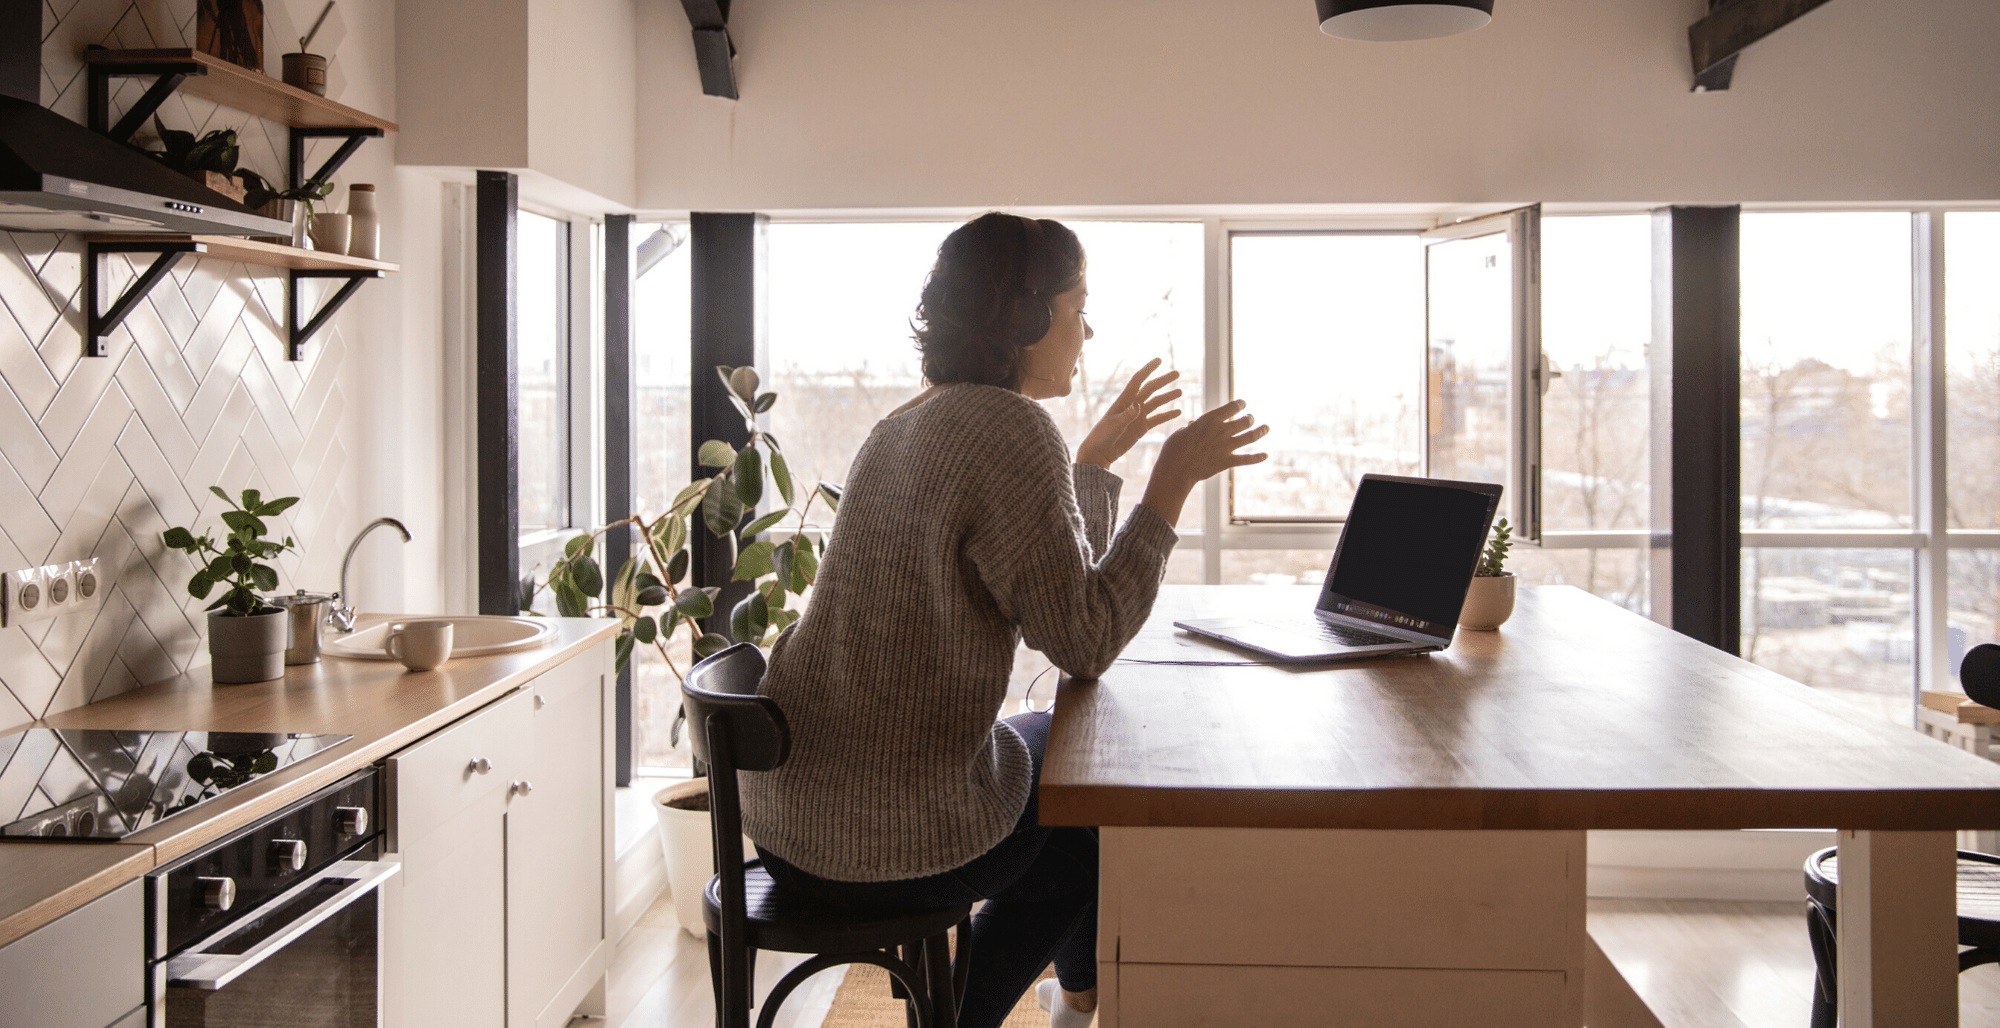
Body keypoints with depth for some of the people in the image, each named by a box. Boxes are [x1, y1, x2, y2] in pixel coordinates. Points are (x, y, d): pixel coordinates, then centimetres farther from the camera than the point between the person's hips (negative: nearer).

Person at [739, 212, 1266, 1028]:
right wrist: (1172, 481, -12)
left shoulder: (909, 424, 11)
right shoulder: (1008, 427, -18)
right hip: (890, 842, -9)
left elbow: (1050, 586, 19)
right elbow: (1084, 641, -18)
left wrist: (1097, 456, 22)